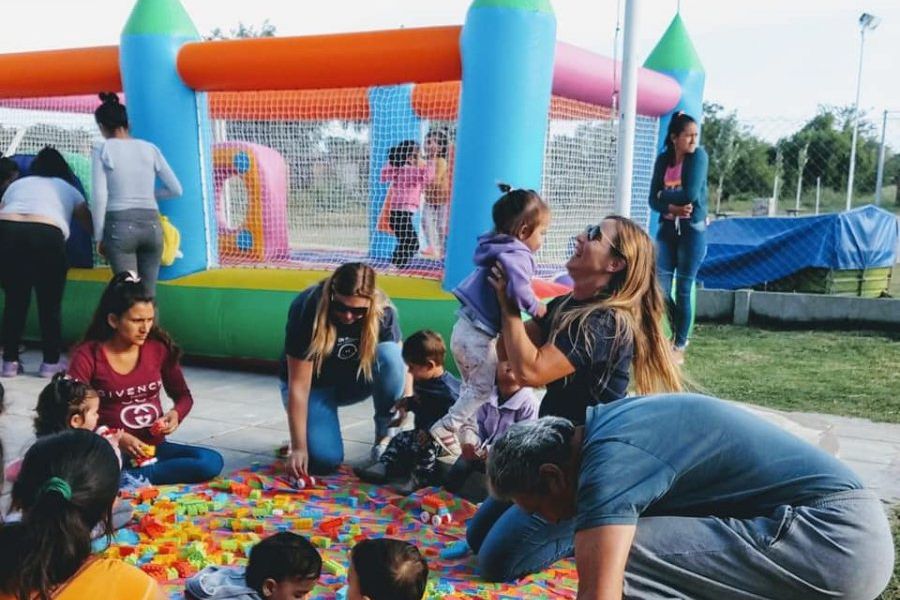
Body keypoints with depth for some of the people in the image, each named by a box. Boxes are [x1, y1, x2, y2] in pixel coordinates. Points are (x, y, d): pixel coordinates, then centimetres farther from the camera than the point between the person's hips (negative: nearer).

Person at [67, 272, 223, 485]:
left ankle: (126, 479, -23)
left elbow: (183, 396, 15)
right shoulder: (88, 355, -7)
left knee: (212, 462, -25)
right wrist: (117, 438, -22)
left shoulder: (159, 347, 2)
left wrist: (176, 413, -9)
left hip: (153, 447, 5)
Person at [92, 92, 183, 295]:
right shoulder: (149, 148, 10)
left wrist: (99, 236, 2)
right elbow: (176, 189, 10)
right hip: (151, 224, 3)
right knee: (148, 295, 9)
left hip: (120, 225, -3)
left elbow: (100, 196, -6)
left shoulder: (103, 149, 1)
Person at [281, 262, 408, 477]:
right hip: (314, 385, -3)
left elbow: (401, 362, -16)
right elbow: (298, 385, -28)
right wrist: (299, 448, -29)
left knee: (389, 355, -30)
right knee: (324, 459, -25)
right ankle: (306, 435, 11)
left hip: (354, 382, 3)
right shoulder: (308, 309, -30)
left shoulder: (383, 312, -23)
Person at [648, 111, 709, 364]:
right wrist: (672, 207, -17)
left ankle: (680, 346, 13)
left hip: (692, 230, -4)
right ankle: (677, 334, 27)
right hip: (667, 228, 4)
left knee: (683, 290, -1)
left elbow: (691, 194, -18)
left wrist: (664, 195, -3)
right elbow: (654, 200, 1)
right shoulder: (663, 159, 5)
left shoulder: (699, 155, -8)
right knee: (660, 288, 3)